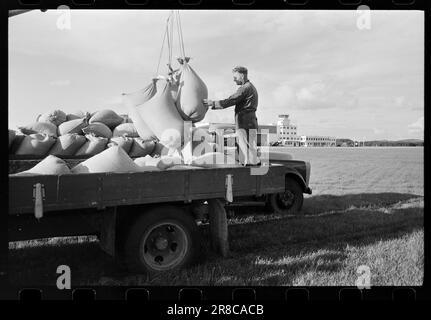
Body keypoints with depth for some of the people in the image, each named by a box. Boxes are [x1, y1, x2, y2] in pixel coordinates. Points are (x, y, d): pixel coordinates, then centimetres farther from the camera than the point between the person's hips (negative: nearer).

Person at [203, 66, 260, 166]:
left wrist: (213, 103, -14)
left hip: (245, 125, -11)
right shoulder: (251, 87, 23)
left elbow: (231, 101, -17)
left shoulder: (245, 88, -11)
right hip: (249, 124, 11)